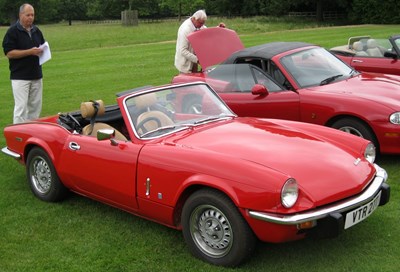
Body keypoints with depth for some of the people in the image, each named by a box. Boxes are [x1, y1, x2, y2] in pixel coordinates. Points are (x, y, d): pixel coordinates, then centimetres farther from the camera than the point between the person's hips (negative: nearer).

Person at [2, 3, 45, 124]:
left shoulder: (36, 31, 13)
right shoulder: (13, 31, -6)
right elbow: (9, 53, -12)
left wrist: (42, 51, -2)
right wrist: (30, 52, -19)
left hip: (36, 75, 6)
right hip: (20, 77, -6)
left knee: (35, 106, 9)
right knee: (21, 107, -8)